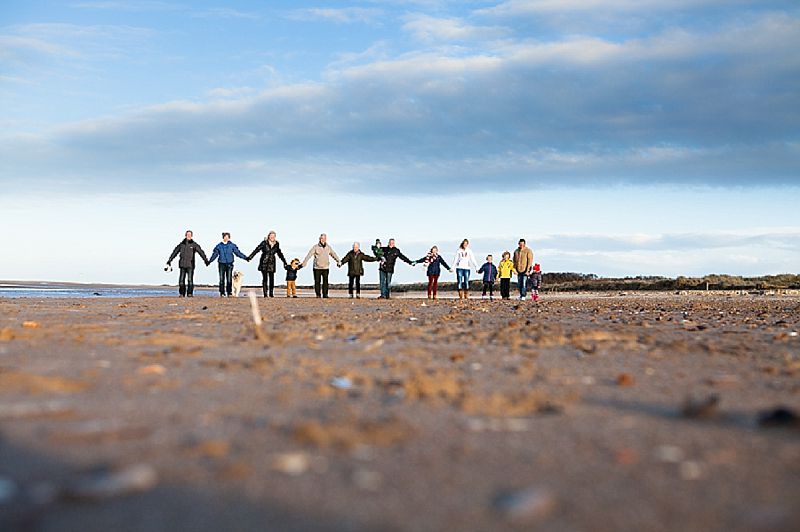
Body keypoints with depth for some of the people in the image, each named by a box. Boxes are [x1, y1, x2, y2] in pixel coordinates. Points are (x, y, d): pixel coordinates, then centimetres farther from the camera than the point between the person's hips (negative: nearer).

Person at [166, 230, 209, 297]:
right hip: (182, 264, 3)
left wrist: (205, 260, -21)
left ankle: (190, 293, -4)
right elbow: (175, 252, 19)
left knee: (190, 279, -8)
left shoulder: (194, 244, 0)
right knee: (181, 280, 2)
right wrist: (169, 260, 24)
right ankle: (182, 293, 9)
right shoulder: (181, 244, 9)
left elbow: (201, 252, -9)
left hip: (190, 265, -3)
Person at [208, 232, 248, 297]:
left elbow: (238, 252, 8)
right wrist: (210, 261, 0)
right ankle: (222, 292, 3)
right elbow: (215, 254, 8)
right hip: (222, 264, 0)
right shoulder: (219, 246, 5)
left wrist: (245, 258, 3)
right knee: (221, 279, -2)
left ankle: (229, 292, 4)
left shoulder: (232, 245, 5)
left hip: (229, 264, 0)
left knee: (229, 279, -3)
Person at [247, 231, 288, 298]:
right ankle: (265, 294, -4)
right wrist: (250, 257, -9)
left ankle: (271, 293, 11)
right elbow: (257, 249, -4)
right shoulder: (264, 243, -4)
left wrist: (284, 261, 24)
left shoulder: (276, 244, 7)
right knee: (265, 278, -6)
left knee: (271, 279, 1)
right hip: (264, 263, -3)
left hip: (271, 263, 3)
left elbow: (279, 253, 19)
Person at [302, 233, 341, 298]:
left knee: (325, 281, -2)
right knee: (317, 282, 1)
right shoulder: (315, 247, -4)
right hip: (317, 267, -2)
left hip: (326, 267, 2)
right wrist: (305, 262, -22)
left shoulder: (328, 247, 8)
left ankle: (325, 294, 3)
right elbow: (309, 254, -12)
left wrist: (338, 261, 11)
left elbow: (334, 254, 16)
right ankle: (318, 294, 10)